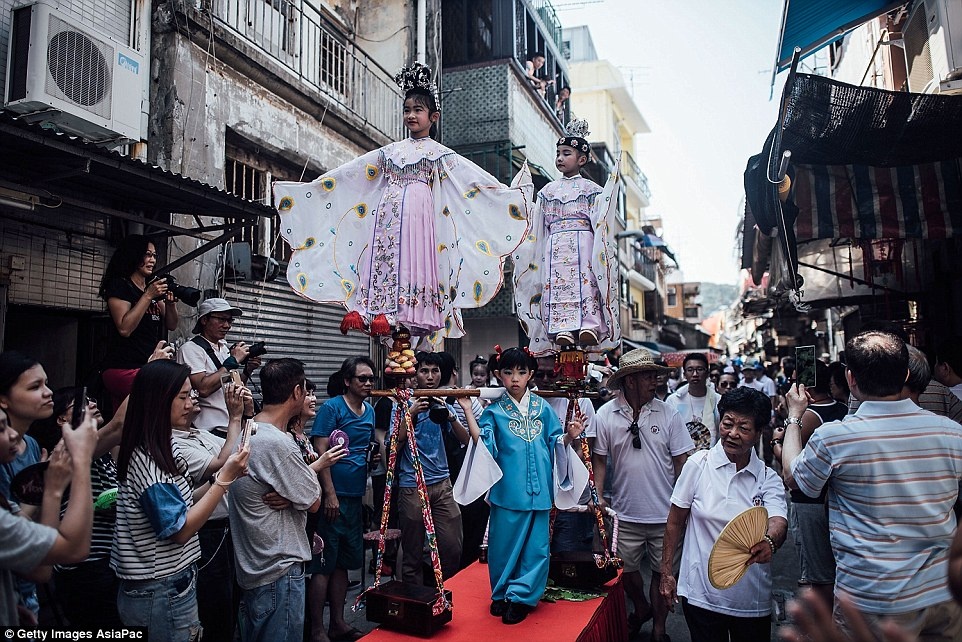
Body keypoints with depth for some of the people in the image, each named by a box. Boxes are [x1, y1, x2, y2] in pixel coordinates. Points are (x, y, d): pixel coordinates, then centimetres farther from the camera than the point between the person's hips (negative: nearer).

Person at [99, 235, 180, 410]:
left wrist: (170, 302, -3)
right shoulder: (119, 285, -3)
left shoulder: (154, 287, 18)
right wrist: (148, 296, -15)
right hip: (124, 369, -7)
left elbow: (171, 325, 15)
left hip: (149, 368, 7)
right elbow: (124, 328, -16)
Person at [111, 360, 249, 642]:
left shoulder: (164, 449, 5)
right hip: (162, 595, -9)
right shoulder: (146, 460, -23)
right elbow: (180, 530, -22)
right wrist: (224, 479, -24)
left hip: (174, 584, 9)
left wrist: (226, 475, 1)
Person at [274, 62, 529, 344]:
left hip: (418, 213, -4)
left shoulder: (439, 153, 10)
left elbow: (477, 178, 2)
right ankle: (382, 313, -10)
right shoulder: (389, 151, 20)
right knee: (383, 260, -6)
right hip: (387, 214, 4)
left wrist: (511, 194, -10)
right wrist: (308, 187, 19)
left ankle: (406, 316, -17)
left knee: (411, 261, -14)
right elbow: (346, 174, 21)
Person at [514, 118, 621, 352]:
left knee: (584, 285, -17)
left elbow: (601, 222, 0)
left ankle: (589, 326, -28)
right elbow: (535, 226, 20)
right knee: (556, 287, -12)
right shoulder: (548, 190, 20)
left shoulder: (591, 189, 10)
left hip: (583, 245, -3)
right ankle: (562, 330, -20)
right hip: (555, 247, 3)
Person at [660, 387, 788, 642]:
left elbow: (779, 522, -18)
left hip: (752, 600, 1)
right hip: (701, 594, -1)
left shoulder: (769, 478, -2)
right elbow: (675, 521, 1)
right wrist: (666, 572, 2)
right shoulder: (698, 464, -6)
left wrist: (769, 542, -41)